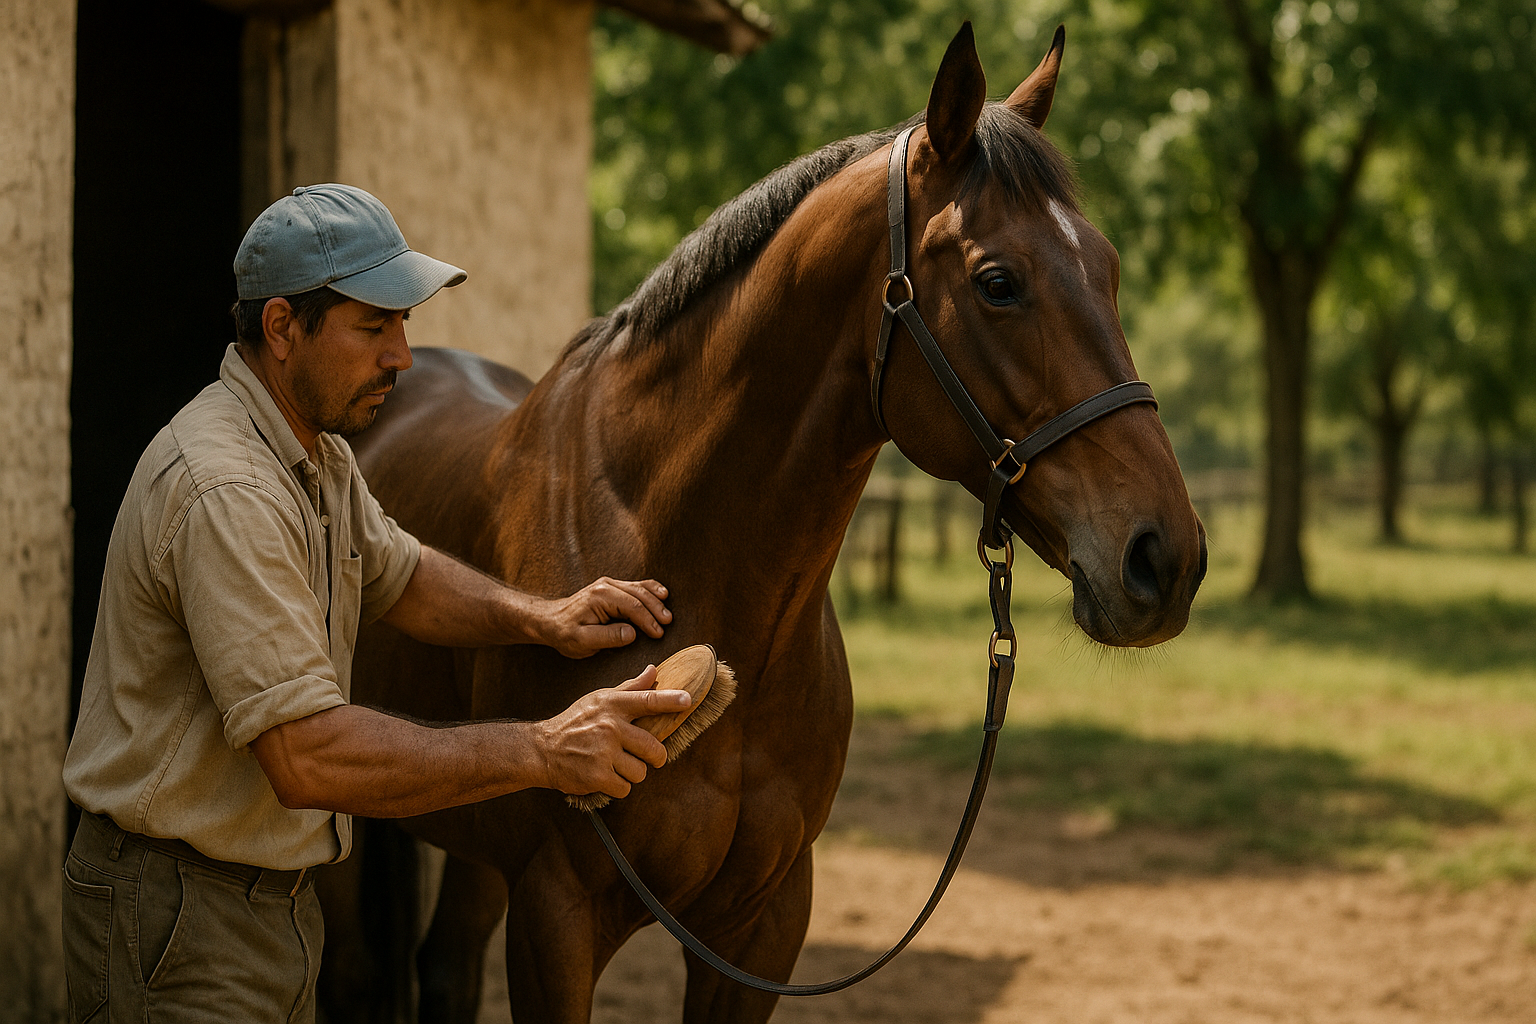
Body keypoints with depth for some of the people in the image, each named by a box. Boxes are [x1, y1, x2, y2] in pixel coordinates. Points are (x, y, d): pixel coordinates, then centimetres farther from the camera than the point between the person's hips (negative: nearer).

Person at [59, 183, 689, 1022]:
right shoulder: (225, 493, -27)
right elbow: (309, 757, -33)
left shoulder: (316, 452, 7)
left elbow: (401, 577, 24)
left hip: (274, 899, 10)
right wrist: (542, 751, -31)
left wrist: (541, 619, 4)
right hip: (177, 926, -10)